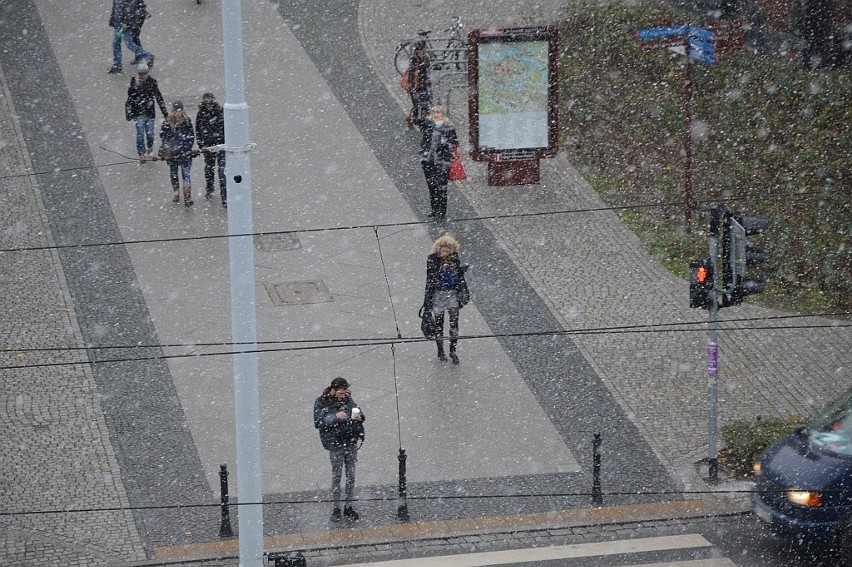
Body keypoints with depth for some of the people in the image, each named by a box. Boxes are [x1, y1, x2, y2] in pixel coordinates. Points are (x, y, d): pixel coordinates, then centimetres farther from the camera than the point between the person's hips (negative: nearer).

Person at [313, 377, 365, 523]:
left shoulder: (348, 399, 4)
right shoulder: (322, 402, -8)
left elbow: (361, 415, 13)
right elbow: (318, 423, -14)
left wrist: (359, 417, -11)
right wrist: (335, 417, -25)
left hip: (351, 442, 4)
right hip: (335, 444, -4)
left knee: (351, 476, 8)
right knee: (336, 476, 2)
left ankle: (349, 507, 17)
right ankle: (336, 508, 10)